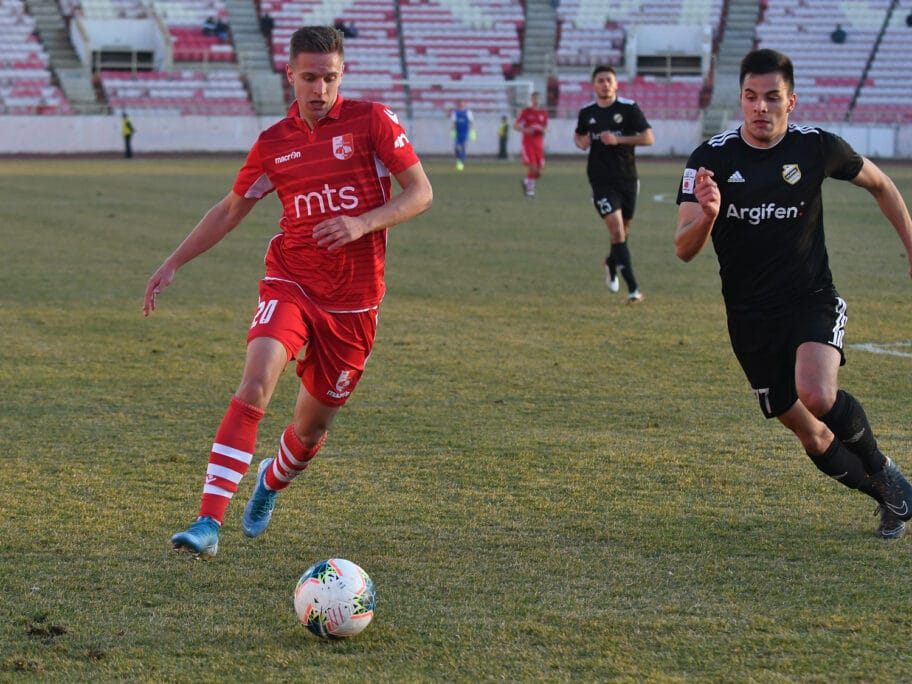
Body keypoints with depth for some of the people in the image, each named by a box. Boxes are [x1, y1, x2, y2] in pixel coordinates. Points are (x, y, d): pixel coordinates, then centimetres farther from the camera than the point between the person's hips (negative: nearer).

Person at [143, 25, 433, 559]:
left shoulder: (373, 121, -3)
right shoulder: (273, 144, 5)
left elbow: (420, 193, -4)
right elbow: (231, 210, 18)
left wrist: (363, 223, -20)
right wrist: (173, 265, 14)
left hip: (353, 302, 0)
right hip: (290, 284, 0)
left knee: (312, 428, 10)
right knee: (254, 387, -25)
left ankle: (272, 482, 47)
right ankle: (209, 523, -29)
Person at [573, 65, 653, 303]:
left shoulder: (628, 108, -4)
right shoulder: (587, 113, 4)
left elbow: (648, 138, -9)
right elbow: (579, 134, 25)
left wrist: (618, 140, -19)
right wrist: (581, 143, 0)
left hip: (627, 179, 1)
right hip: (602, 182, -1)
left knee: (623, 230, 13)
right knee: (617, 230, -14)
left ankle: (611, 263, 47)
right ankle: (632, 288, -17)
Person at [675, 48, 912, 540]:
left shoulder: (817, 147, -8)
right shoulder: (711, 158, -9)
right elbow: (684, 250, -15)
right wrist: (706, 216, -36)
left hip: (812, 301, -2)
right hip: (750, 318, 2)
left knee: (817, 396, -30)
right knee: (811, 436, 7)